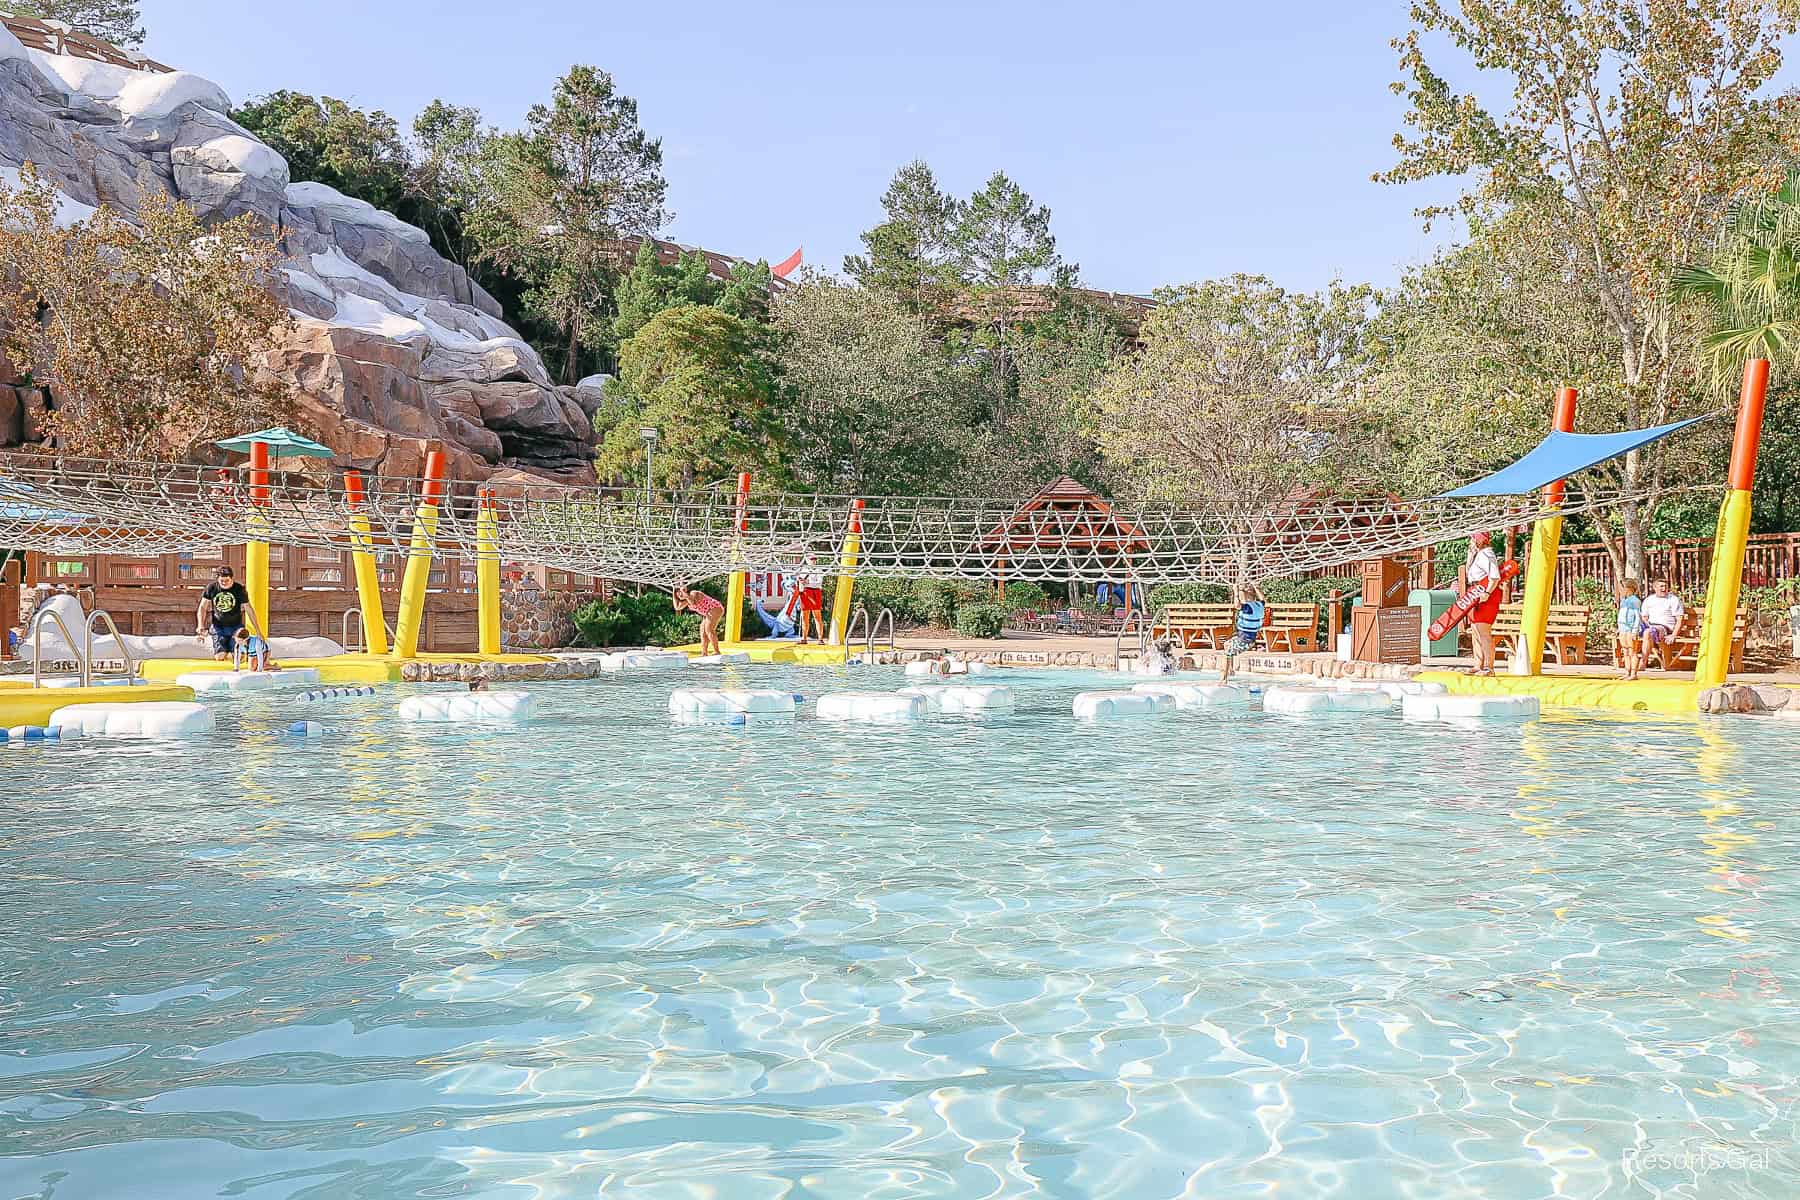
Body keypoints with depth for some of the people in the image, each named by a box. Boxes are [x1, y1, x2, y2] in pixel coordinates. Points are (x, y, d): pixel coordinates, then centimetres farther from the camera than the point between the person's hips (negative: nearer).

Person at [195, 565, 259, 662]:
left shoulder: (239, 589, -10)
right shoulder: (211, 588, -6)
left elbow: (249, 610, -5)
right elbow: (202, 608, 3)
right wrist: (200, 626, -11)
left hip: (236, 626, -1)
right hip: (218, 626, 1)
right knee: (219, 657, -11)